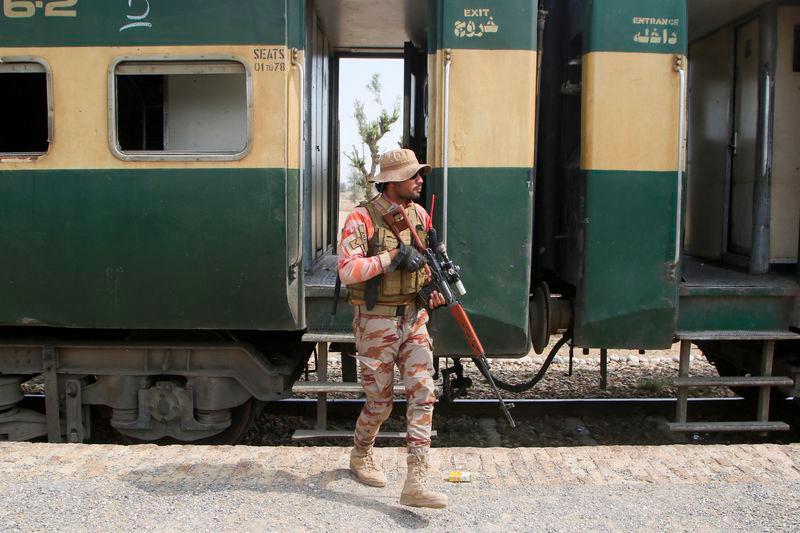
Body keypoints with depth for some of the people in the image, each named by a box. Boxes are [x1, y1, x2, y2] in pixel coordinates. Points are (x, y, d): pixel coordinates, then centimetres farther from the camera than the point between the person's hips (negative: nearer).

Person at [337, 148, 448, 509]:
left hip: (414, 318, 6)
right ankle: (360, 456, 36)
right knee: (380, 403, 6)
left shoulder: (419, 215, 7)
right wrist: (394, 255, -27)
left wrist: (435, 290, 3)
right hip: (376, 322, -5)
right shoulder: (362, 219, -13)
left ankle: (416, 483, -3)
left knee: (423, 393, -6)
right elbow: (346, 272, -23)